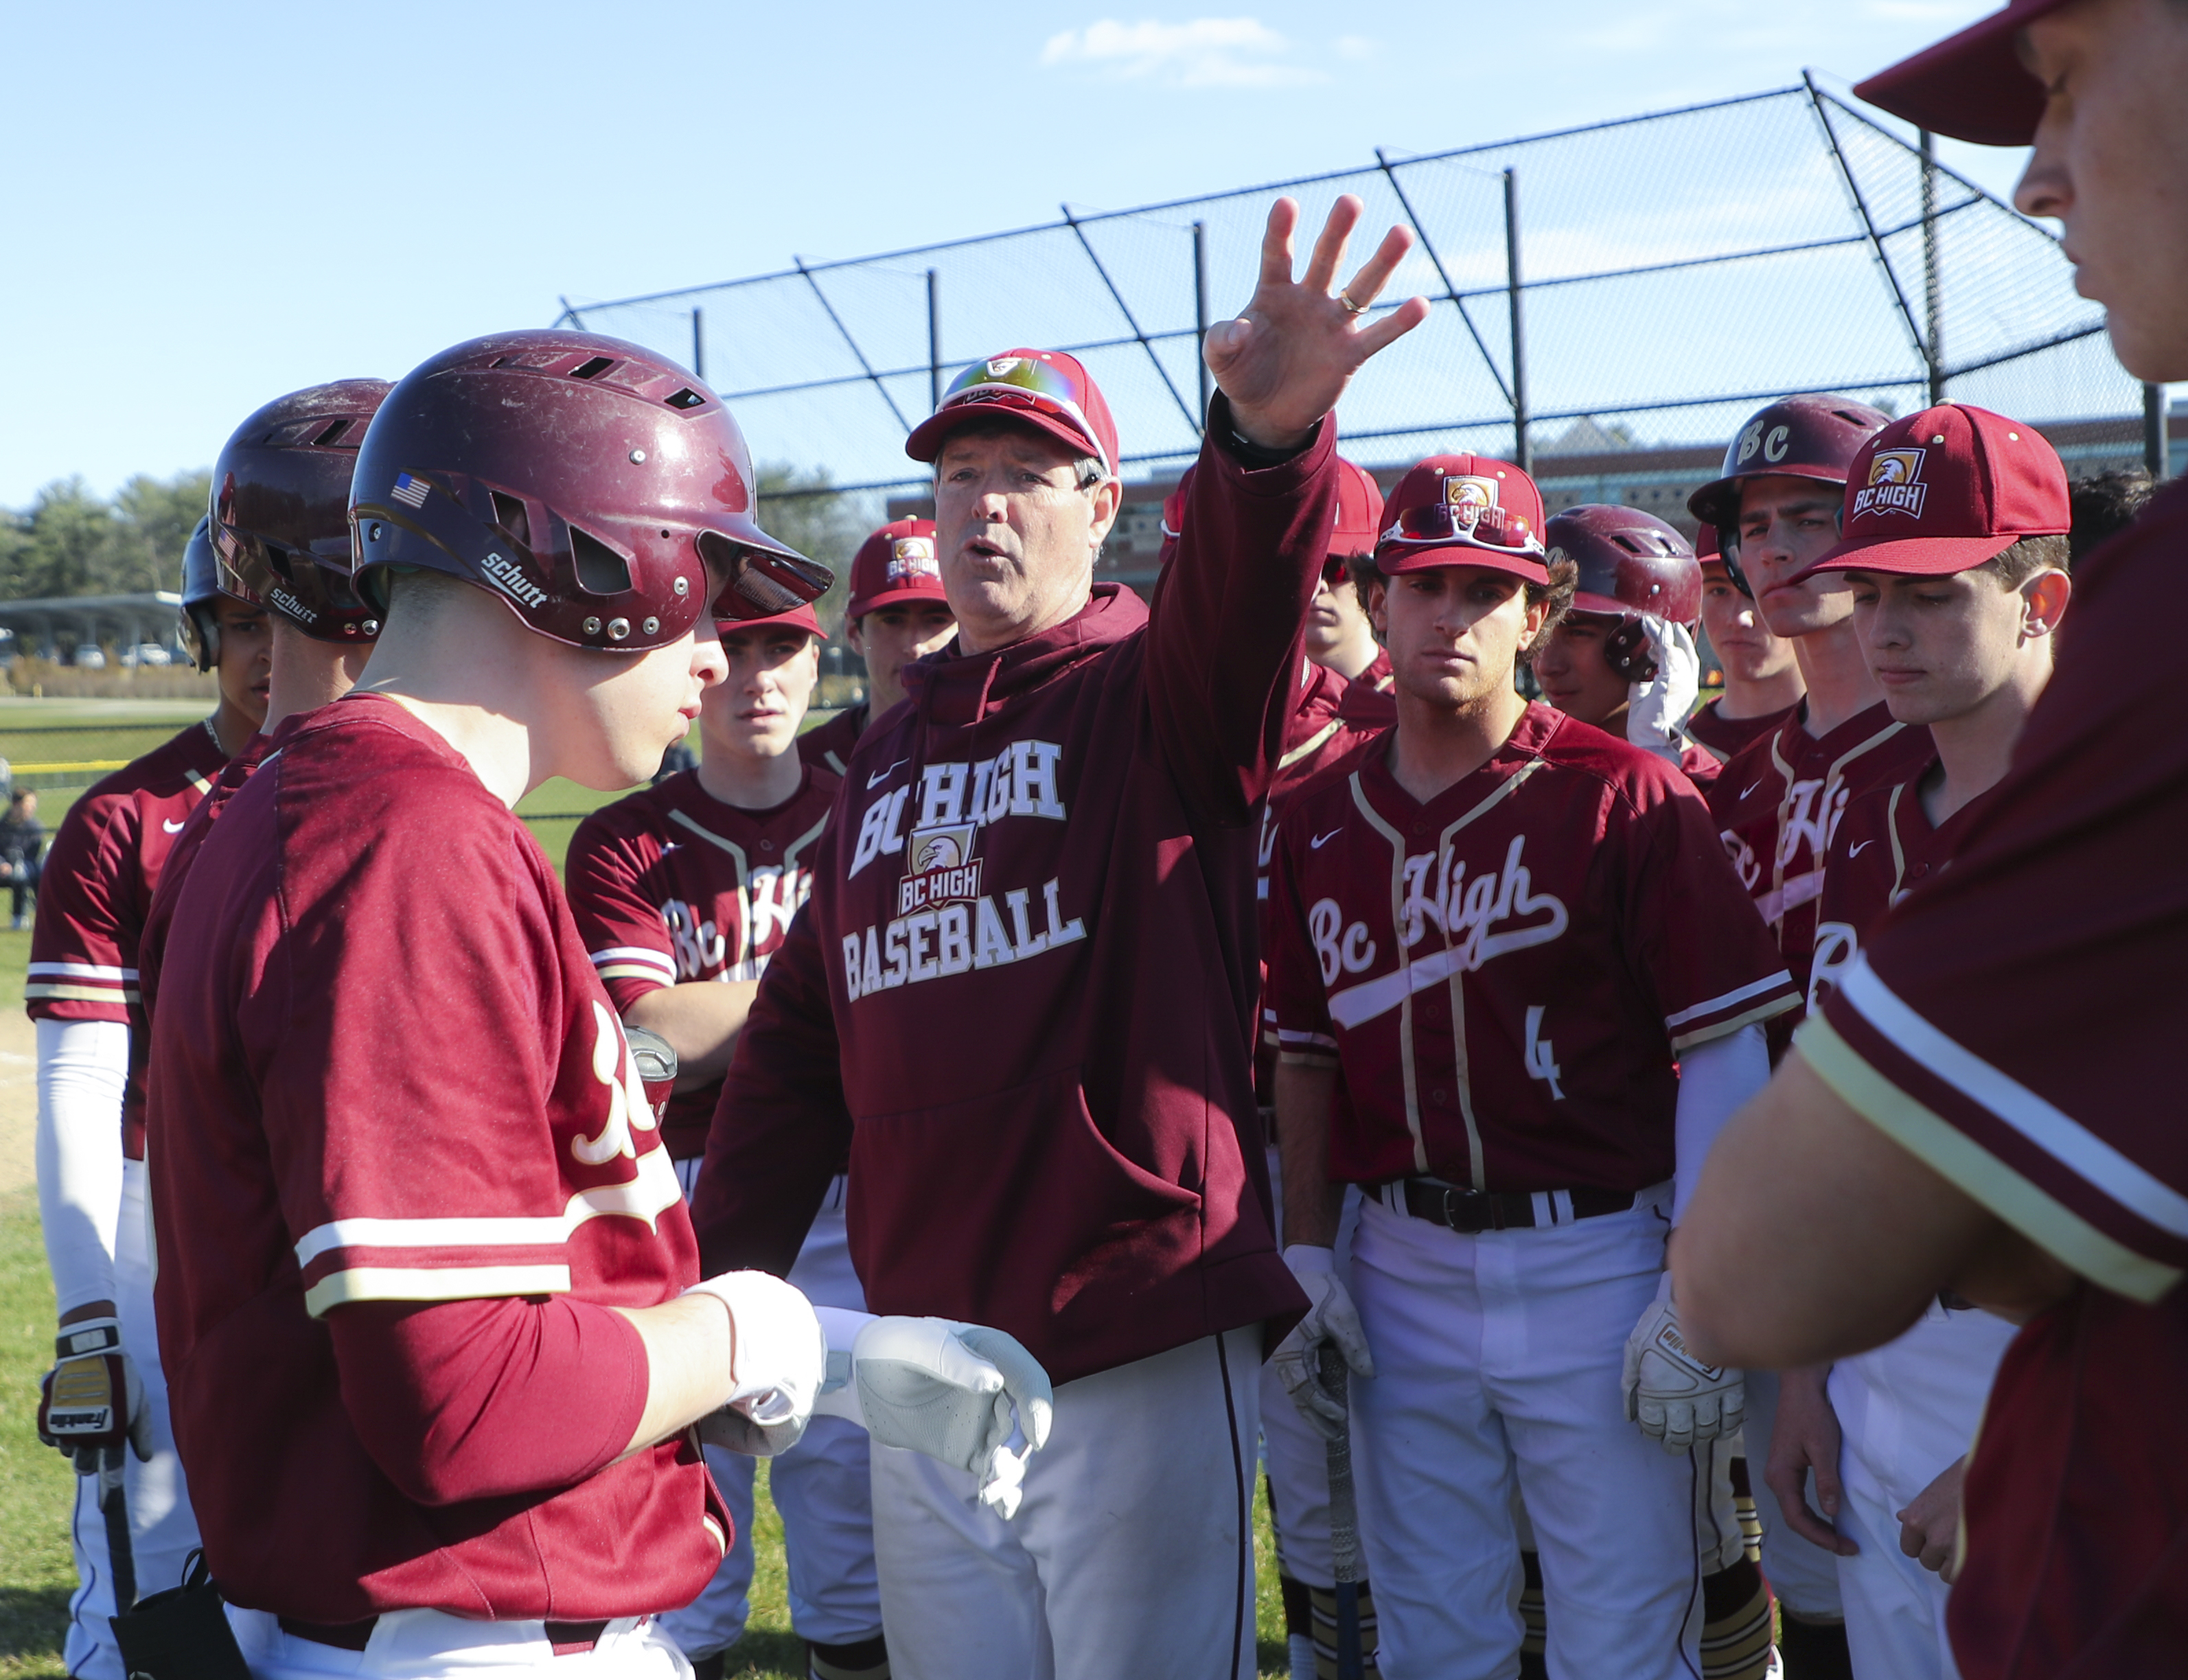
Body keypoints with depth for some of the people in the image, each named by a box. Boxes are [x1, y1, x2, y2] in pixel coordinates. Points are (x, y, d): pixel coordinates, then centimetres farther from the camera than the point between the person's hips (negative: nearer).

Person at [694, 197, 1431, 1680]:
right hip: (923, 1372, 5)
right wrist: (721, 1280, 7)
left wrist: (1269, 440, -47)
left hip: (1140, 1361, -5)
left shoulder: (1157, 690, -2)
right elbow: (800, 1042, 14)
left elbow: (1244, 602, -26)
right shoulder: (890, 751, 14)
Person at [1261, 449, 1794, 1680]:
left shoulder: (1624, 794, -7)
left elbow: (1728, 1052, -9)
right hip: (1404, 1278, 4)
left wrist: (1700, 1300, -13)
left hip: (1597, 1266, -4)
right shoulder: (1322, 820, 8)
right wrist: (1308, 1257, 7)